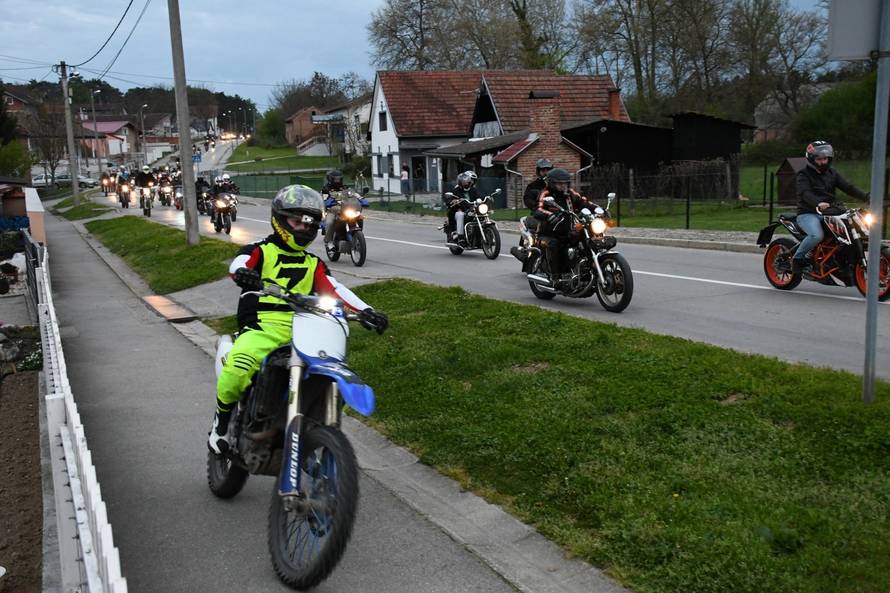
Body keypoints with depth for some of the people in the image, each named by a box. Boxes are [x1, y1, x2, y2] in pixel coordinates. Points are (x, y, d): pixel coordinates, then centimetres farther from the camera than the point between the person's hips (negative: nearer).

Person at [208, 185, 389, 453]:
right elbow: (238, 264, -10)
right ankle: (223, 418, -4)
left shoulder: (314, 265, 25)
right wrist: (242, 272, -36)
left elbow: (335, 289, 10)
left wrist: (366, 311, -7)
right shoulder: (259, 251, 12)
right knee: (239, 366, -34)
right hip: (262, 327, -4)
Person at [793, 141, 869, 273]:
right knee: (817, 235, -34)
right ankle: (797, 258, -12)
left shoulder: (831, 173, 16)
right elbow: (805, 193, -23)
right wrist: (818, 203, -44)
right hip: (808, 214, -6)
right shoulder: (803, 175, -4)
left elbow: (848, 187, 5)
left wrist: (867, 197, -12)